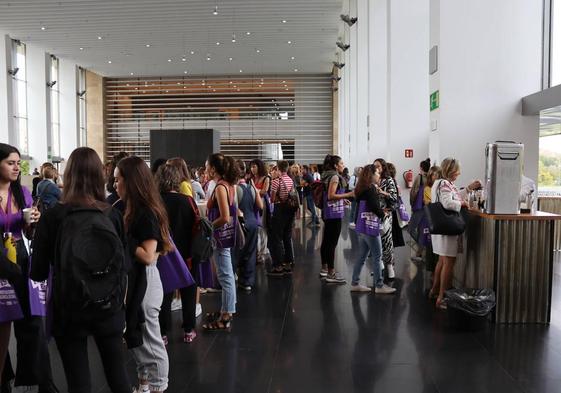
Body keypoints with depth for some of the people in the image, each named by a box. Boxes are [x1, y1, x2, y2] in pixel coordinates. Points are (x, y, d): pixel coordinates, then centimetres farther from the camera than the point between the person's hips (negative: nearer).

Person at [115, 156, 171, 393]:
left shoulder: (147, 213, -20)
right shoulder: (133, 210, 7)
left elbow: (148, 256, -25)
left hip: (145, 281, -9)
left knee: (151, 340, 6)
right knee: (137, 338, 21)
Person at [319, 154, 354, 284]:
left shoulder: (328, 176, 15)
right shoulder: (335, 177, -13)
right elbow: (331, 196, -21)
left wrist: (342, 199, 20)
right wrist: (348, 195, -18)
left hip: (328, 213, 10)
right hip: (334, 213, -10)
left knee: (326, 241, 15)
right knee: (332, 243, -7)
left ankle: (324, 269, 25)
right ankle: (331, 274, -4)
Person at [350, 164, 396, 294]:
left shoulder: (363, 188, 12)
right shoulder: (371, 189, -14)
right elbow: (375, 207, -20)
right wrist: (383, 213, -2)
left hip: (362, 226, 9)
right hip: (370, 226, -9)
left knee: (362, 255, 13)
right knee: (376, 256, 0)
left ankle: (355, 283, 17)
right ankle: (379, 285, 7)